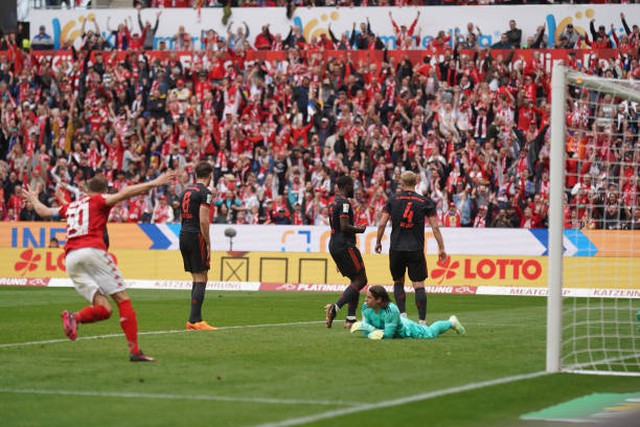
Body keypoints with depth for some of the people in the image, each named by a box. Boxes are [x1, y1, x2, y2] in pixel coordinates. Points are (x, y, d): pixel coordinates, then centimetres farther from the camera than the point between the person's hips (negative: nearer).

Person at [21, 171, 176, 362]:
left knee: (104, 308, 3)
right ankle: (134, 351, -16)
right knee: (122, 298, -4)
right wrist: (153, 183, -7)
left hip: (70, 259, 6)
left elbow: (43, 211, 42)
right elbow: (123, 194, -5)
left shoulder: (70, 206, 28)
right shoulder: (99, 200, 12)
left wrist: (33, 199, 62)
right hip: (92, 250, -6)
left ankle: (74, 317, -27)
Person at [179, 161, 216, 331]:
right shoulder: (205, 192, -10)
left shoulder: (186, 191, 15)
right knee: (201, 279, -5)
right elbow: (203, 221, -17)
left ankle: (196, 318, 12)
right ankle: (194, 320, -10)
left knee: (197, 278, 13)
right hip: (196, 236, -8)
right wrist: (208, 243, -11)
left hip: (183, 235, 8)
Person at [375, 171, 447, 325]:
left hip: (396, 249, 1)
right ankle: (422, 320, -6)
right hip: (416, 249, -1)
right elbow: (435, 227, -1)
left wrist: (378, 242, 16)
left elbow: (382, 224, 1)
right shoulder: (425, 202, 2)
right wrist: (441, 248, 6)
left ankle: (402, 314, 4)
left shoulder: (393, 200, 3)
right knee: (419, 285, 0)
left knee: (398, 282, 17)